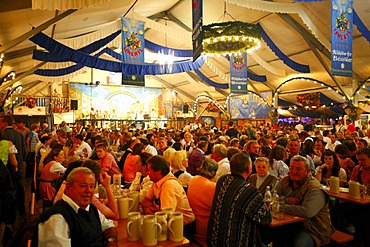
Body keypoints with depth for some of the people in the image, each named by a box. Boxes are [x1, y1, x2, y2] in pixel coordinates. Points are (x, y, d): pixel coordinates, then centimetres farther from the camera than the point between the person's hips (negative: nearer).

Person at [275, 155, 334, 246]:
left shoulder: (315, 188, -17)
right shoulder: (285, 181, 6)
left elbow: (307, 212, -32)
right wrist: (287, 200, -15)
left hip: (312, 229, -5)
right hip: (290, 224, 6)